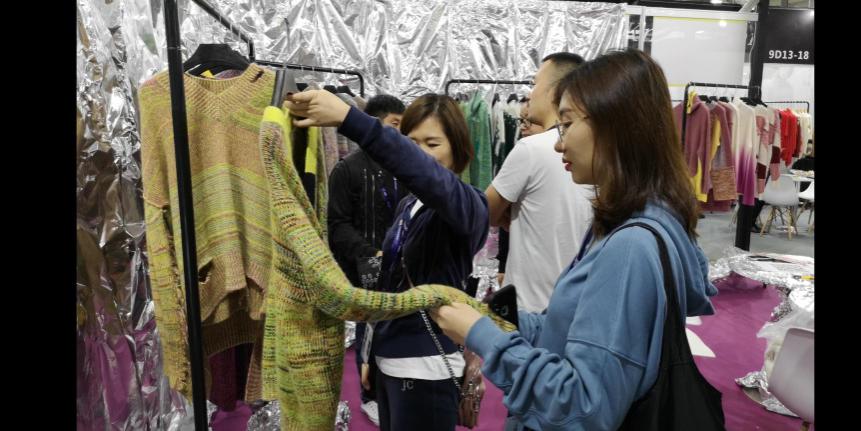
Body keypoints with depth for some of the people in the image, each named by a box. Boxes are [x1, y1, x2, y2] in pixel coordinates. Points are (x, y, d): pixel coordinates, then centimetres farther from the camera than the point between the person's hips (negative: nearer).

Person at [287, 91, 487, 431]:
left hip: (425, 365, -7)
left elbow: (425, 173, -37)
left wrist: (348, 118, -44)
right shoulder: (407, 205, 9)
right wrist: (374, 351, 18)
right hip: (390, 357, 7)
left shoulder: (468, 205, -14)